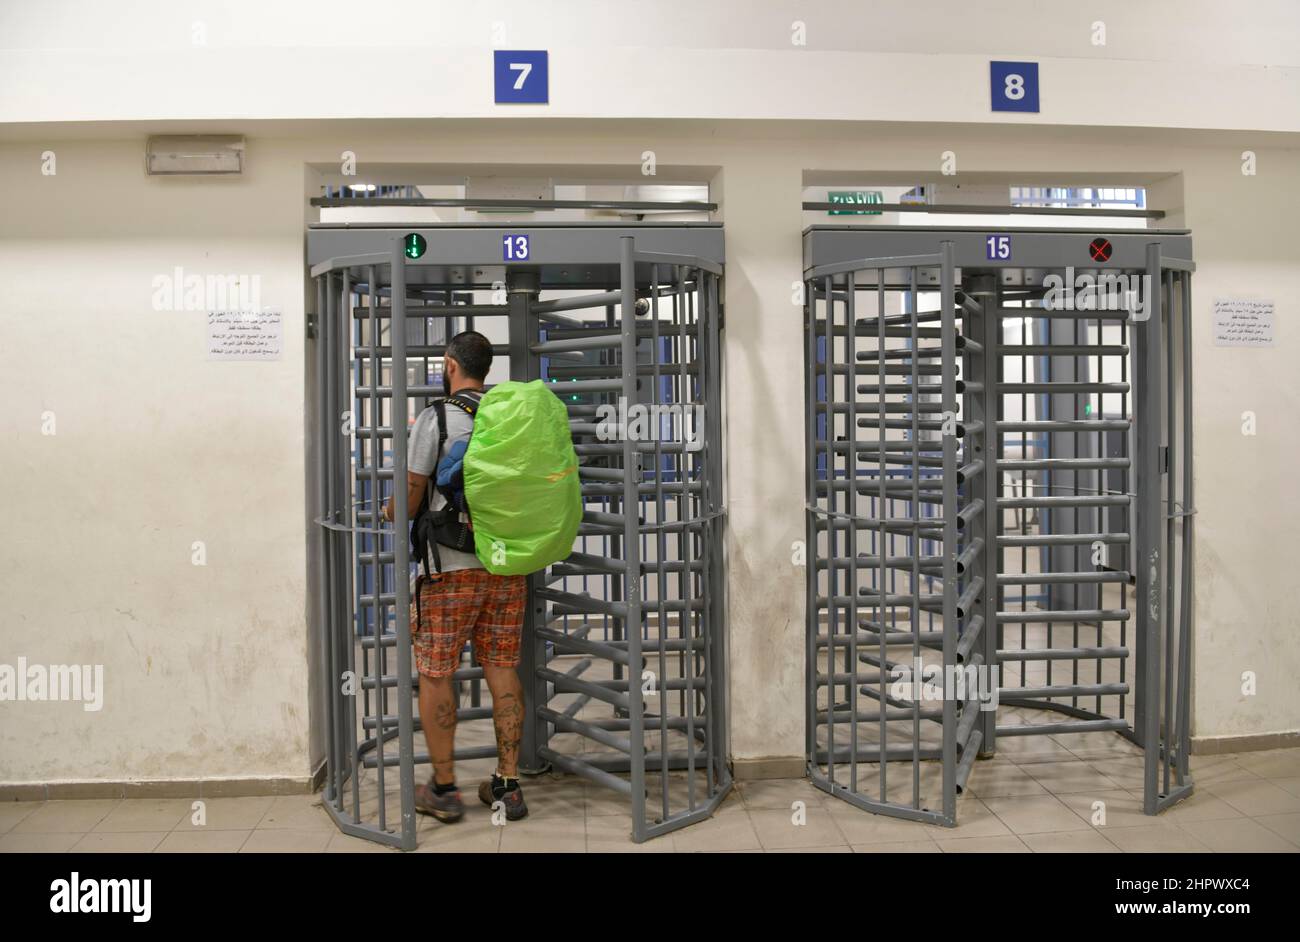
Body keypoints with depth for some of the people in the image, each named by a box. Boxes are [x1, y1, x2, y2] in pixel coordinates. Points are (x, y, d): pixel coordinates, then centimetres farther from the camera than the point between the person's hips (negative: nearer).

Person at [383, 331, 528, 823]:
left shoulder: (435, 418, -8)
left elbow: (410, 493, -7)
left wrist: (391, 513, 14)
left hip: (451, 566, -5)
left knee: (435, 673, 6)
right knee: (502, 670, 10)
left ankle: (443, 788, 13)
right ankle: (508, 785, 14)